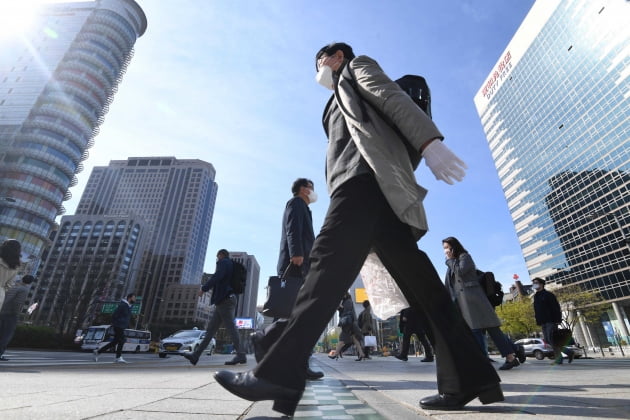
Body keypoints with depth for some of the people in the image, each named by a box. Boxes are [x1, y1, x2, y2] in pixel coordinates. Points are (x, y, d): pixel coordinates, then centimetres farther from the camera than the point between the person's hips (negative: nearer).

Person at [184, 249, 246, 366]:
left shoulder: (223, 262, -3)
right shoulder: (231, 265, 25)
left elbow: (217, 276, -17)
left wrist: (204, 288, -11)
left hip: (224, 299, -10)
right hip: (225, 300, 10)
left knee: (231, 328, -10)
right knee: (211, 329, 9)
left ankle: (241, 355, -9)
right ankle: (196, 355, 13)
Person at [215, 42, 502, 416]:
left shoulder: (358, 67, 23)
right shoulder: (342, 100, 43)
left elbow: (396, 100, 2)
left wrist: (430, 142, -15)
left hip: (368, 174, -9)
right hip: (366, 183, 9)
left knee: (330, 260, -22)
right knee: (419, 283, -3)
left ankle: (279, 373, -25)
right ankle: (468, 378, -2)